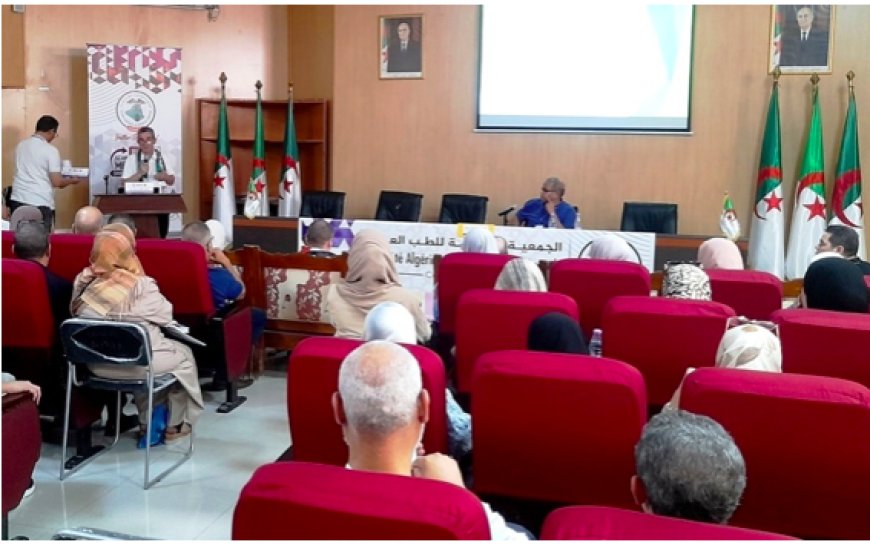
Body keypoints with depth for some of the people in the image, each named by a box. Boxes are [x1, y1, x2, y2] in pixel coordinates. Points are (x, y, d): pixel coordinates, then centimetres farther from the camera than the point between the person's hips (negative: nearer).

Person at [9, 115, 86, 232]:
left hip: (18, 200, 6)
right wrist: (72, 180, 8)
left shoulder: (20, 145, 10)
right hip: (40, 203, -6)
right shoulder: (51, 150, -9)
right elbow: (56, 182, -11)